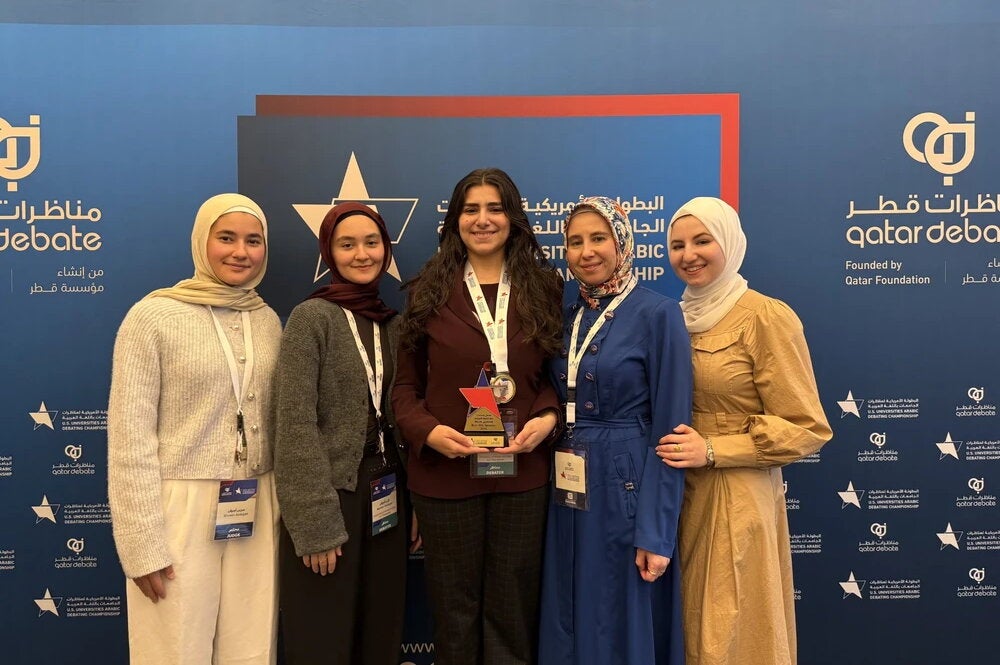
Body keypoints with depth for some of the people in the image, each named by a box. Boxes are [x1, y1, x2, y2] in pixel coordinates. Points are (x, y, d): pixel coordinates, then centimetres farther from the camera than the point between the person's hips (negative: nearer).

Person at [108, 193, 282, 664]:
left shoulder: (270, 321, 8)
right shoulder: (153, 316, -7)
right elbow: (129, 435, -9)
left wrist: (283, 511, 9)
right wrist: (143, 543, -12)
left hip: (255, 512, 5)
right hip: (179, 509, -4)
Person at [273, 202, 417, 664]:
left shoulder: (393, 324, 9)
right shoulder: (311, 318, -9)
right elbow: (296, 426, -14)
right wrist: (316, 525, -17)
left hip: (385, 500, 6)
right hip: (330, 498, -5)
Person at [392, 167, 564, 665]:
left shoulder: (542, 289, 5)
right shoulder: (430, 291, 1)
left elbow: (556, 376, 9)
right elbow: (405, 385, 2)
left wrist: (547, 419, -11)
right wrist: (428, 431, -16)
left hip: (522, 474, 1)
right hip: (444, 475, -1)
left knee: (512, 611, 13)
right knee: (455, 612, 14)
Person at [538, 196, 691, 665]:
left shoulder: (658, 314, -10)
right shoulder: (565, 313, 7)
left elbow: (670, 431, -13)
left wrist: (656, 532, -16)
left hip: (626, 492, -5)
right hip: (567, 496, 6)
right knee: (568, 627, 16)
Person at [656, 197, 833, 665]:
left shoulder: (766, 317, -12)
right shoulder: (675, 317, 7)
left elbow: (806, 427, -13)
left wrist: (712, 450, -18)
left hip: (738, 499, -6)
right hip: (679, 494, 6)